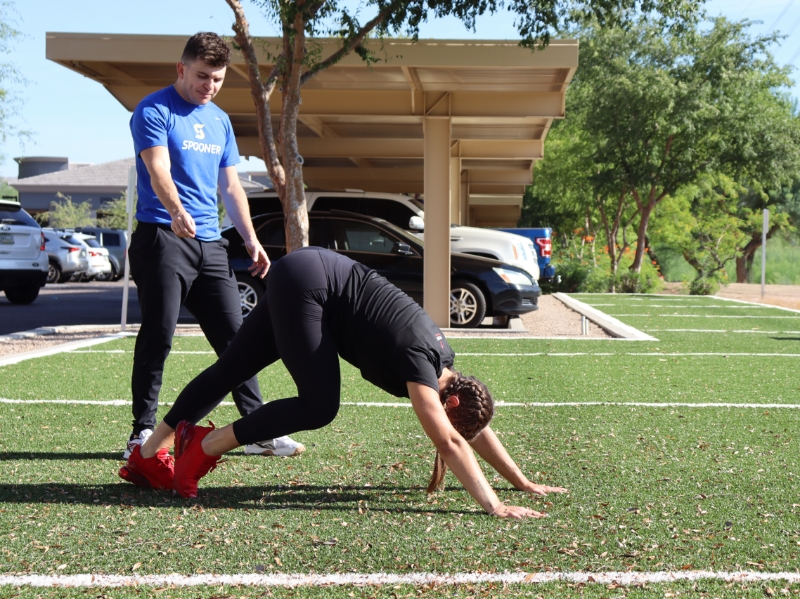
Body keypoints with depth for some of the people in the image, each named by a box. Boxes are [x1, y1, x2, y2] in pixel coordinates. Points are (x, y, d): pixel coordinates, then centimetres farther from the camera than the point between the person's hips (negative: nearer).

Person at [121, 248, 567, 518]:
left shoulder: (444, 359, 1)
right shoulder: (420, 363, -23)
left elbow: (477, 428, 9)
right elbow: (450, 442, -32)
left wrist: (524, 483, 9)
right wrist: (494, 507, -35)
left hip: (313, 276, 8)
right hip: (305, 283, -8)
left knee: (229, 371, 12)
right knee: (319, 407, -13)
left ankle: (149, 456, 20)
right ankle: (204, 447, -2)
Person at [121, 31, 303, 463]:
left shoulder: (219, 120, 19)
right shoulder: (155, 111, -3)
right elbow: (158, 170, -18)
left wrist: (251, 240, 9)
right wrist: (177, 212, -37)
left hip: (210, 243, 7)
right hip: (162, 237, -6)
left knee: (234, 336, 5)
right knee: (158, 336, -7)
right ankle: (143, 431, 3)